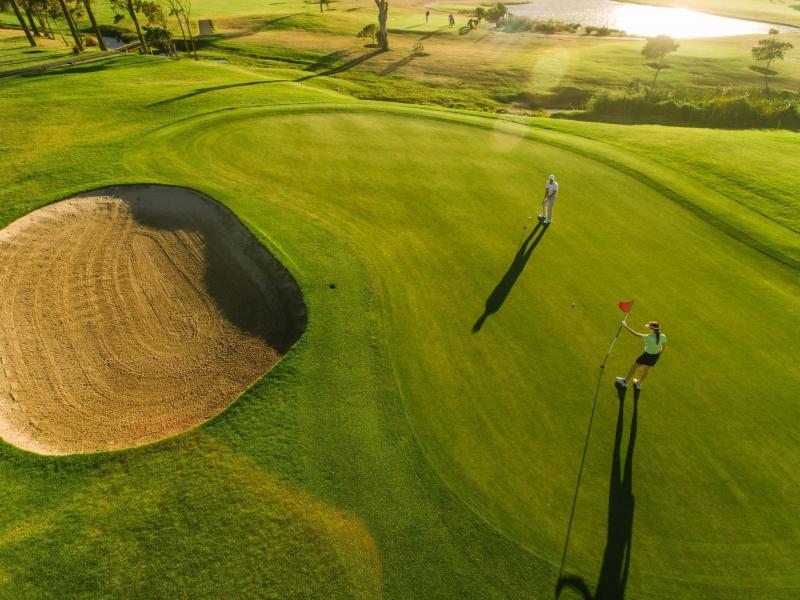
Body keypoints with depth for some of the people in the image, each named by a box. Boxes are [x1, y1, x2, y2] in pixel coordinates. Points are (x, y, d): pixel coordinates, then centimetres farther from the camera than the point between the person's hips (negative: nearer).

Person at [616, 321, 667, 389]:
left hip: (647, 355, -6)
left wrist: (626, 327, -20)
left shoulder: (649, 337, -33)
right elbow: (663, 348, 2)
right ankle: (639, 384, 48)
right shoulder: (663, 337, -14)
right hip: (656, 356, 6)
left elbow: (636, 334, -27)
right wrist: (659, 354, 20)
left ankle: (625, 381, 33)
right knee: (645, 370, 27)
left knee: (634, 366, 16)